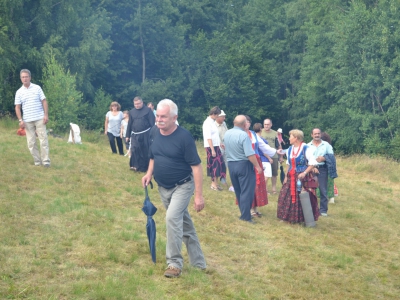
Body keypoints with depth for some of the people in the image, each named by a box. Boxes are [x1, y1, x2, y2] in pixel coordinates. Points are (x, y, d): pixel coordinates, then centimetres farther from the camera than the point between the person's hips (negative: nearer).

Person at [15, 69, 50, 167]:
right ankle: (37, 161, 8)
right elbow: (17, 107, 5)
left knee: (43, 140, -5)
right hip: (27, 121, 2)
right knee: (31, 142, 1)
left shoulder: (37, 88, 3)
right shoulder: (19, 92, 6)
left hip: (39, 119, -2)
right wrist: (20, 120, -5)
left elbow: (44, 102, 2)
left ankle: (46, 160, -3)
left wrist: (46, 115, -8)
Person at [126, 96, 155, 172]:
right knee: (134, 150, -4)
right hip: (135, 135, 4)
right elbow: (129, 124, 14)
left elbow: (152, 123, -6)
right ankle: (136, 166, 4)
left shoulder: (148, 110, -4)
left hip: (145, 134, -4)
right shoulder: (132, 112, 9)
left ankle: (144, 167, 13)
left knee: (145, 151, 3)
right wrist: (128, 135, 13)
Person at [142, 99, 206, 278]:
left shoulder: (184, 137, -21)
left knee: (172, 218, -24)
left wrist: (199, 195, -22)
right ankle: (198, 262, 26)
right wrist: (149, 173, -3)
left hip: (182, 186, -6)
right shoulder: (155, 132, -2)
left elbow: (196, 166, -19)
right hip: (163, 187, 6)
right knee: (183, 223, 14)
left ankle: (175, 263, -12)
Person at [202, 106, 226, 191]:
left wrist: (220, 143, 19)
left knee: (219, 164, 9)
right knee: (213, 165, -2)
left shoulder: (212, 122, 12)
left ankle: (215, 182, 17)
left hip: (216, 146, 9)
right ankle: (214, 184, 6)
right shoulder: (207, 123, -15)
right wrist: (212, 150, -23)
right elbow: (208, 138, -21)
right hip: (211, 147, -9)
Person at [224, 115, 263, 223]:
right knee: (246, 191, -2)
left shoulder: (227, 133, 3)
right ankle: (245, 216, -3)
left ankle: (244, 212, 25)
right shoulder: (244, 135, -21)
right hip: (244, 165, -7)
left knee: (238, 190, 16)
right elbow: (250, 154, -22)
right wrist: (257, 166, -13)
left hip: (231, 164, 7)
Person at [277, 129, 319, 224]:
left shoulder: (306, 148, -10)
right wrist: (286, 176, 13)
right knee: (288, 197, 7)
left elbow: (312, 163, -12)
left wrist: (304, 173, -22)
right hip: (291, 178, 7)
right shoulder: (290, 149, 13)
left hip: (302, 177, -7)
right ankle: (290, 217, 19)